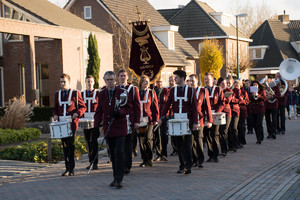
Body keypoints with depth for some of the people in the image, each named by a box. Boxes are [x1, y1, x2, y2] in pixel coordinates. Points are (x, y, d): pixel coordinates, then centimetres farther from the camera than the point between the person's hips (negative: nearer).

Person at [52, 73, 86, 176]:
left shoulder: (75, 93, 1)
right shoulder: (57, 94, 15)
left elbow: (83, 107, 3)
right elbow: (55, 108, 23)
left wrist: (77, 113, -15)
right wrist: (55, 115, 1)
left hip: (72, 123, -4)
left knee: (71, 146, -7)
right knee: (65, 146, 7)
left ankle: (71, 169, -2)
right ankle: (67, 168, 14)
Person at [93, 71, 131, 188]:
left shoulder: (122, 92, -3)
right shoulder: (101, 94, 9)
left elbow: (129, 108, -2)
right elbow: (99, 111, 13)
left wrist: (120, 112, -22)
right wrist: (96, 125, 3)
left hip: (120, 127, -4)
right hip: (108, 127, 4)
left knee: (119, 152, -12)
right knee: (113, 154, 7)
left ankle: (119, 179, -9)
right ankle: (116, 178, 16)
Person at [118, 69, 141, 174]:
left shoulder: (133, 89, 5)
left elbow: (137, 106, 2)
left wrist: (137, 121, -5)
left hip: (129, 121, -2)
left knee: (128, 144, -1)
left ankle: (127, 166, 2)